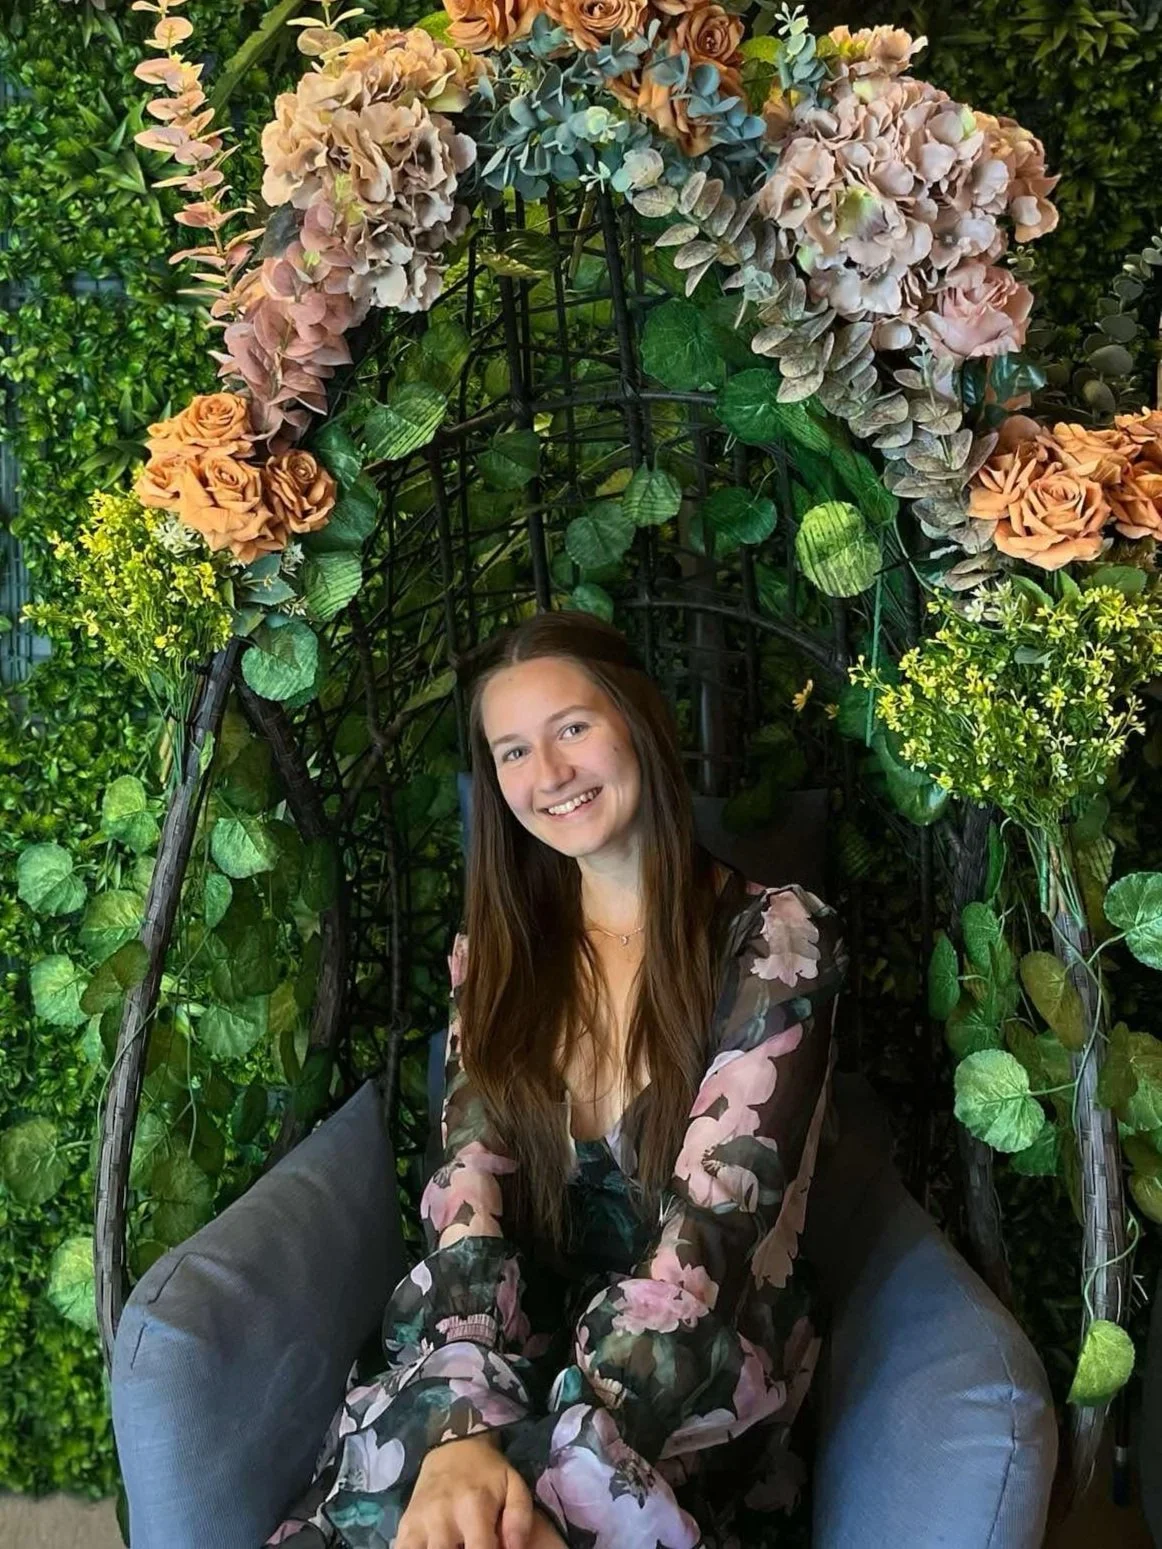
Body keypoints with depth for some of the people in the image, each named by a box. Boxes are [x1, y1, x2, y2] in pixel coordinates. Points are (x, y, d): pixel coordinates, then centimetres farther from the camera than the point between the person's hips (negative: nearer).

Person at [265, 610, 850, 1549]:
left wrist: (563, 1460, -28)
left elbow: (708, 1228, -17)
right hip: (525, 1339, 3)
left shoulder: (776, 939, -8)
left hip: (694, 1378, -3)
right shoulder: (498, 950, 5)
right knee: (422, 1469, -29)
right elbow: (469, 1187, -8)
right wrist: (463, 1425, -25)